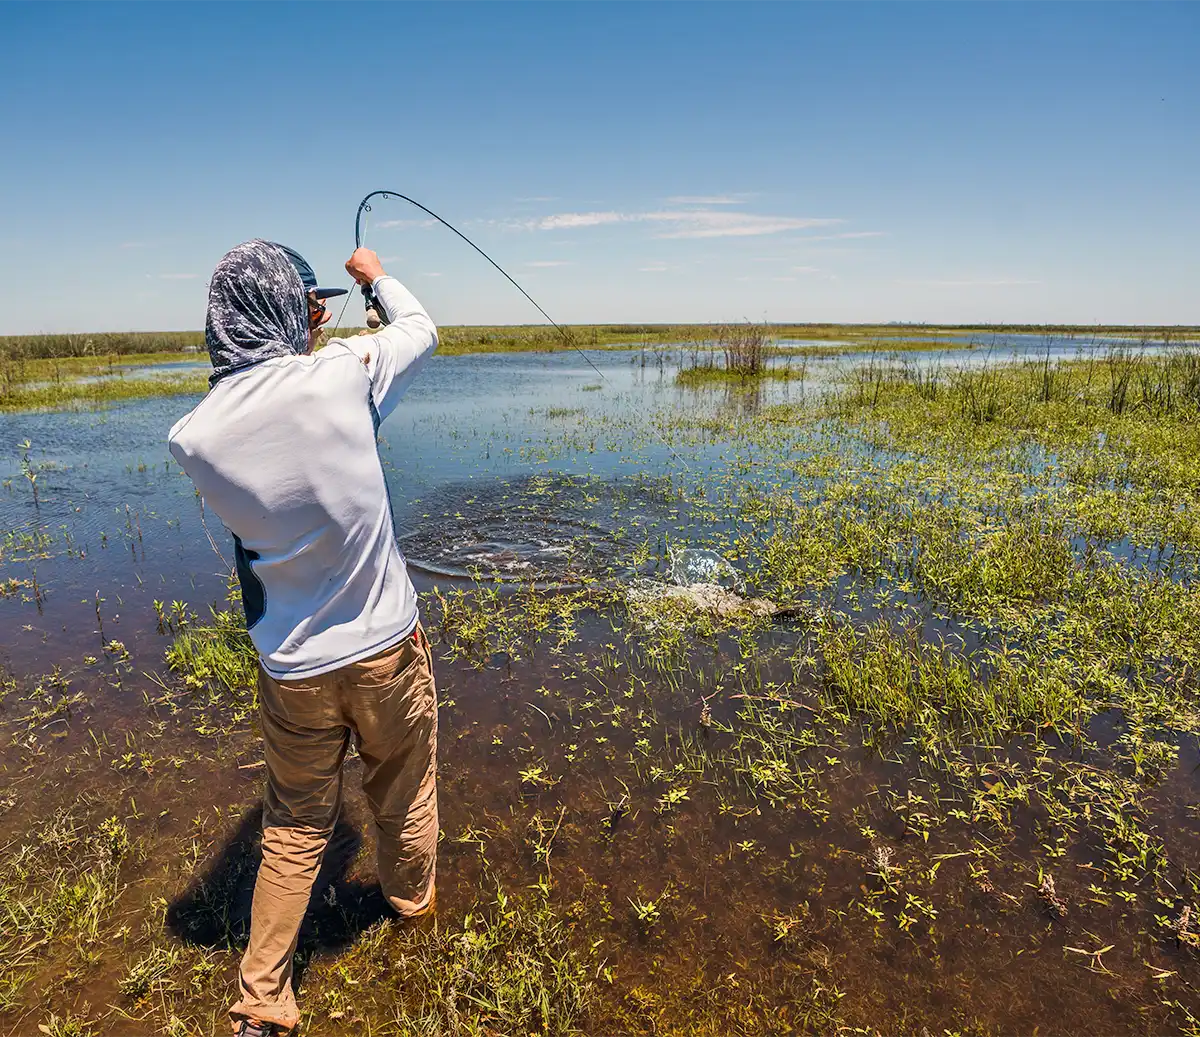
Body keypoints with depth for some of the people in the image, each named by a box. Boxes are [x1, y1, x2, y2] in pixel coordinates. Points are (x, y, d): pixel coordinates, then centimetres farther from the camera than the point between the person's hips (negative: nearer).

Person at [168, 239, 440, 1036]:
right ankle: (412, 900, 50)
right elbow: (420, 331, 2)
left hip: (293, 666, 2)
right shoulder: (343, 373, -19)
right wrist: (377, 275, 20)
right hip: (385, 645, -1)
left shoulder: (194, 436, -12)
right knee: (404, 792, 24)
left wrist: (299, 345, 12)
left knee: (295, 827, 21)